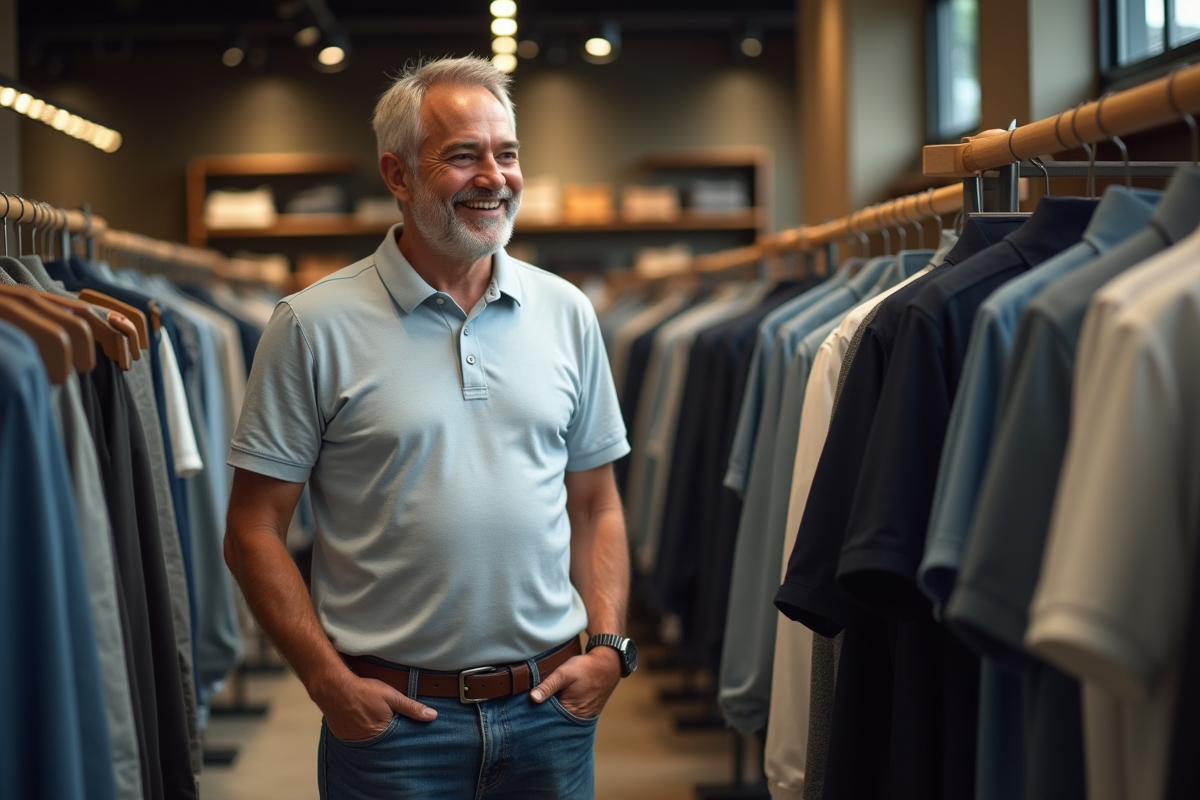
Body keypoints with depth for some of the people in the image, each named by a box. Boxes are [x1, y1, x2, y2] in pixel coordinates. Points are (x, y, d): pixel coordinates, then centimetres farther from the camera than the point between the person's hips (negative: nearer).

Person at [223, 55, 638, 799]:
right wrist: (330, 682, -10)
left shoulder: (567, 313, 5)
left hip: (551, 706, 3)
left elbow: (595, 505, 11)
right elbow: (254, 532, -5)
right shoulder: (315, 327, -6)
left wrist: (609, 645, -1)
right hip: (391, 711, -3)